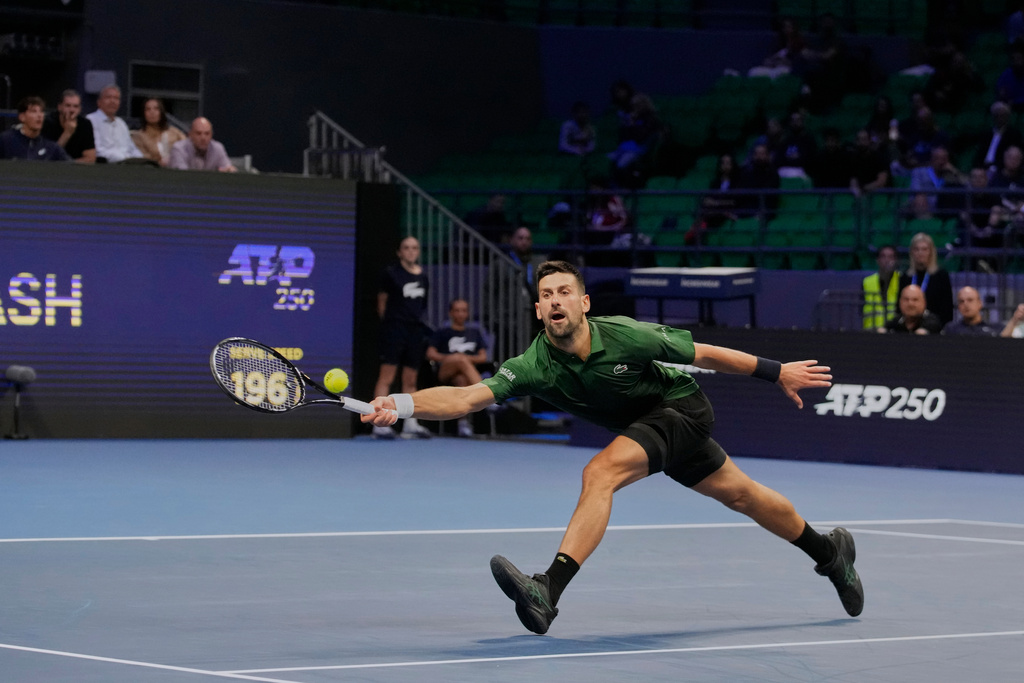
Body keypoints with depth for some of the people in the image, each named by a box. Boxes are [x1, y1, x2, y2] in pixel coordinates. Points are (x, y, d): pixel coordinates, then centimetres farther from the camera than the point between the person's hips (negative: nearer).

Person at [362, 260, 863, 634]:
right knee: (740, 495, 19)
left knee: (601, 471, -28)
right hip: (641, 426, 5)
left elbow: (705, 354, -16)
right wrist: (402, 404, -50)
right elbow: (467, 397, -33)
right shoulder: (535, 367, -22)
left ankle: (549, 591, -37)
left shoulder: (625, 337, -30)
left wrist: (777, 373, -8)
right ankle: (830, 551, 42)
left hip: (681, 406, -5)